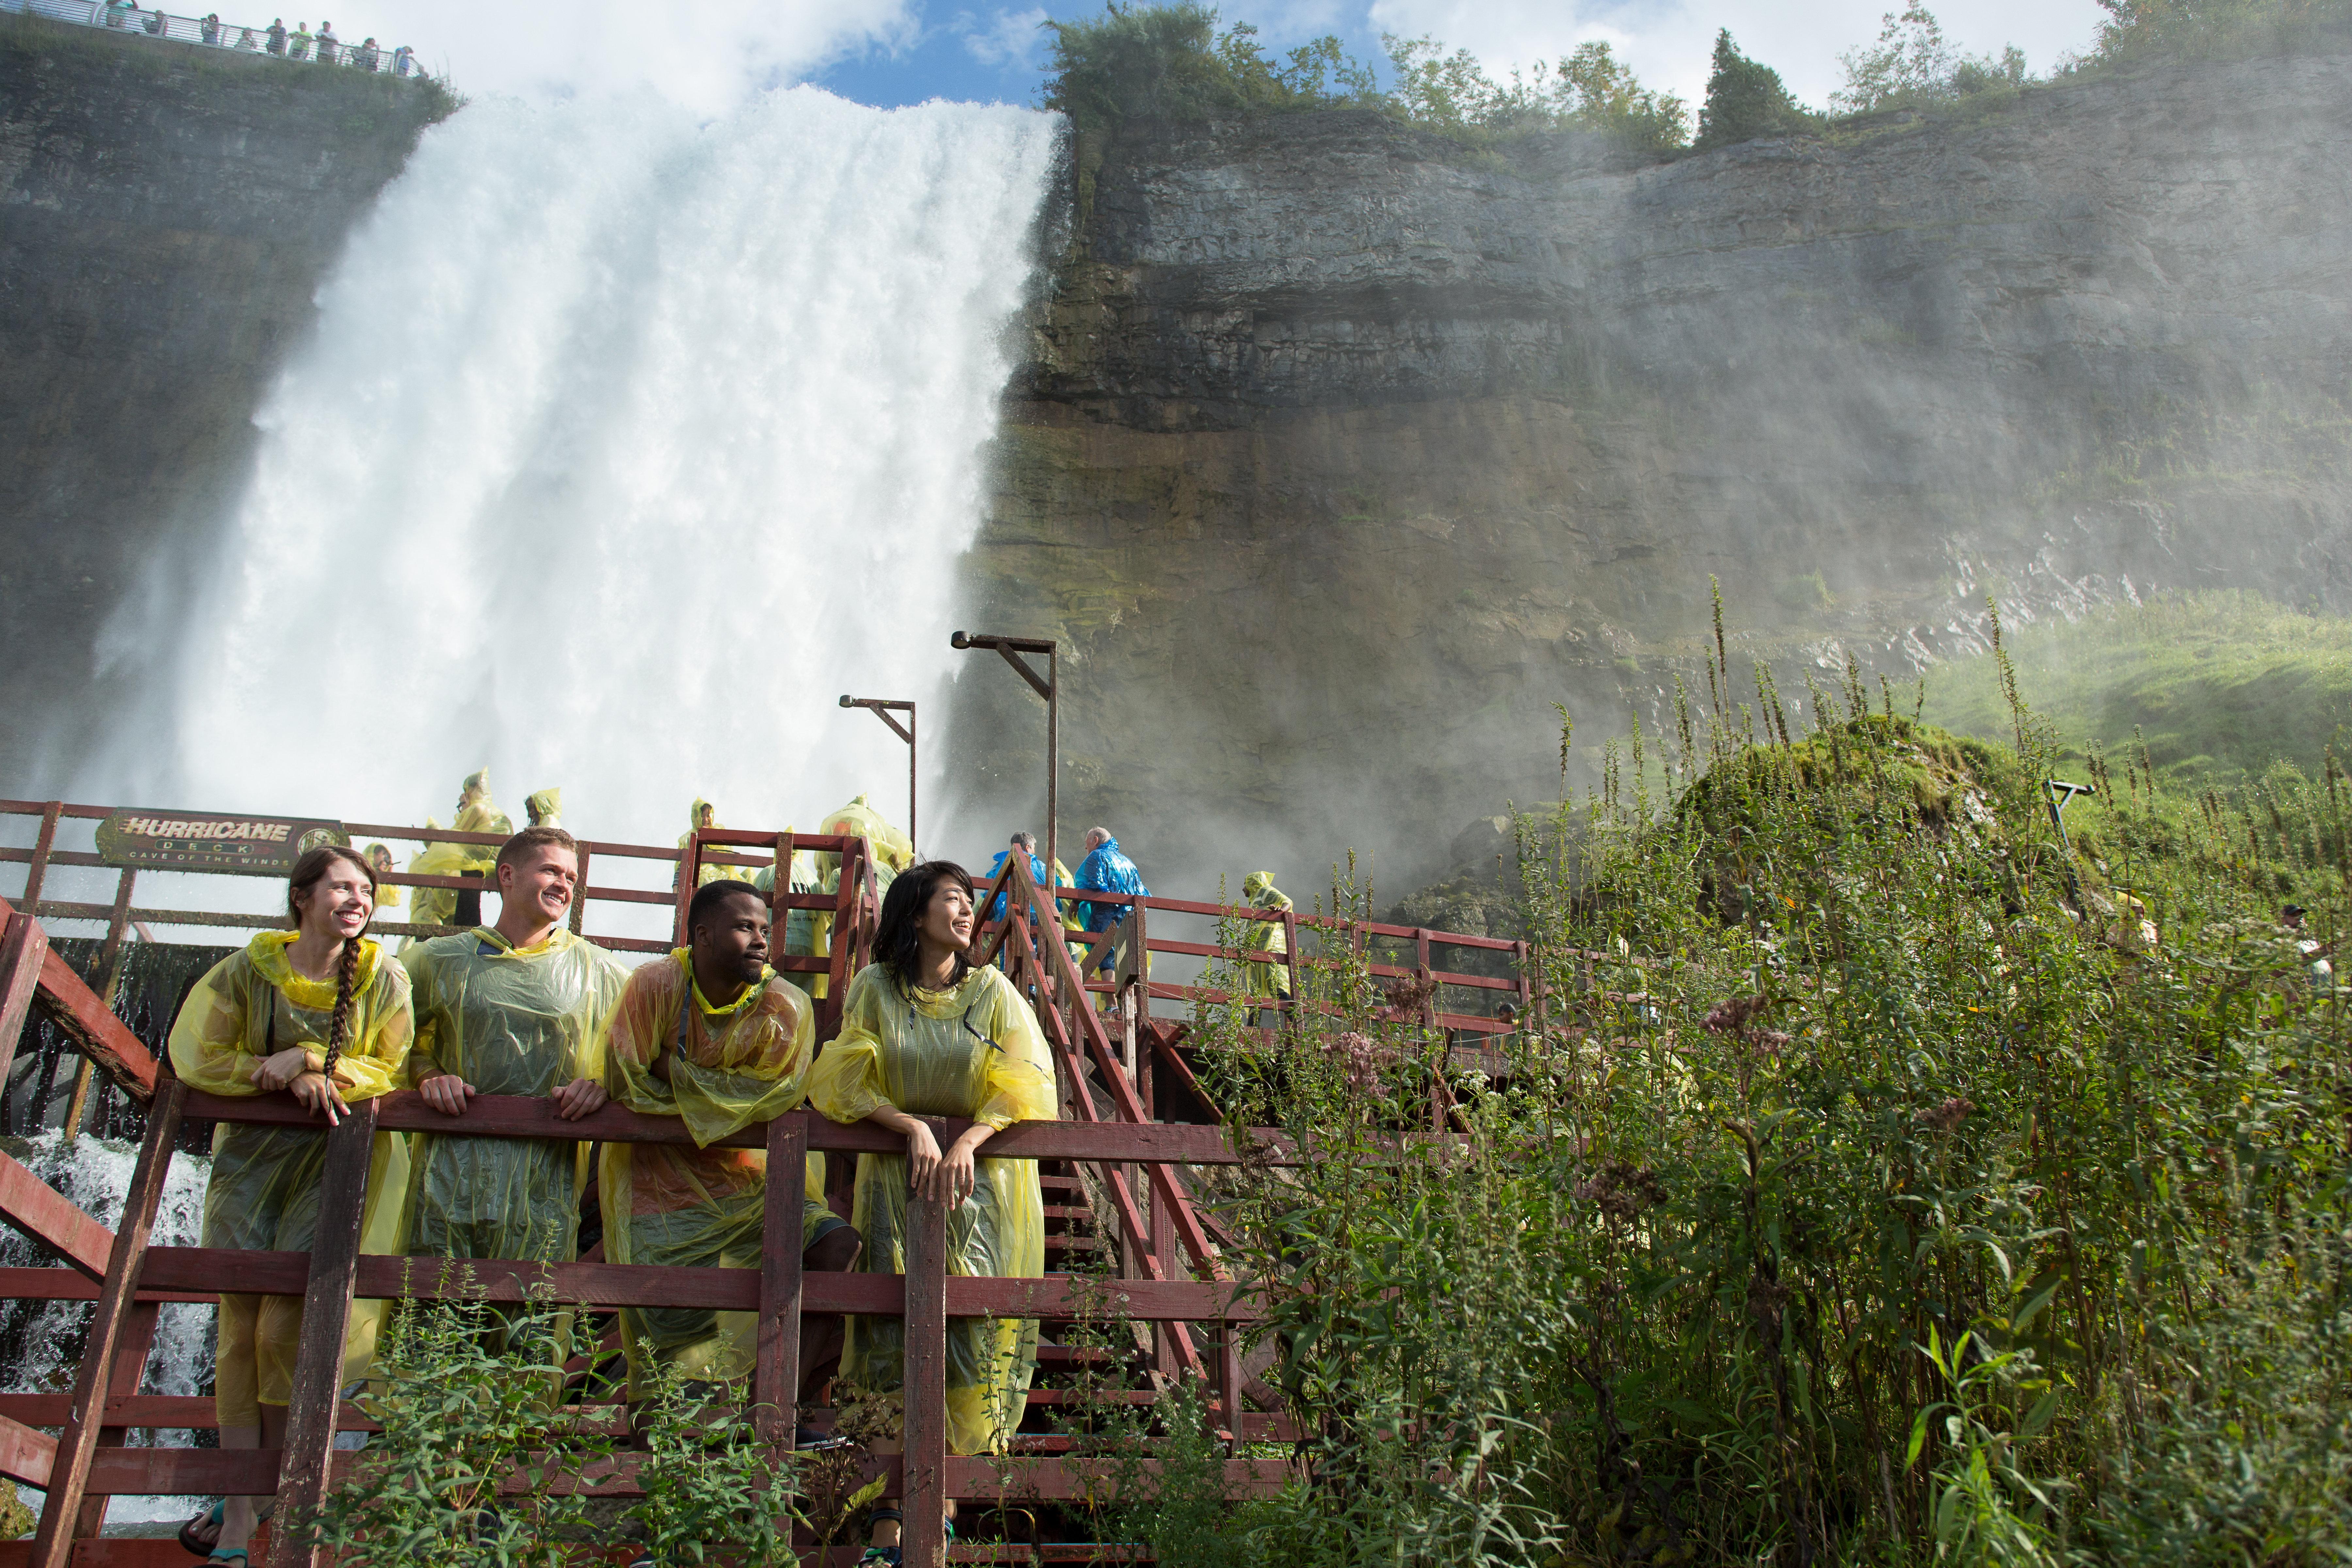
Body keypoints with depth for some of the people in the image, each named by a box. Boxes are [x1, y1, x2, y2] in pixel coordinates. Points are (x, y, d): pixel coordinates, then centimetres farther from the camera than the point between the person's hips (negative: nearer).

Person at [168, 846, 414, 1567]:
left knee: (283, 1328, -6)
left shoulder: (383, 979, -4)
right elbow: (199, 1061, 0)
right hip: (252, 1156, 2)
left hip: (333, 1161, -1)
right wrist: (279, 1074, -12)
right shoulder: (246, 972, -2)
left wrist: (306, 1061, -15)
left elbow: (389, 1071, -3)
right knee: (240, 1325, -2)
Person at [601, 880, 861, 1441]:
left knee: (838, 1246, -16)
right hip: (661, 1184, -2)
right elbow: (623, 1085, -13)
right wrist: (726, 1096, -8)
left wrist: (675, 1073, -13)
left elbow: (775, 1098, -15)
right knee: (678, 1320, -11)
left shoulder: (785, 1006, -7)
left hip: (748, 1178, 3)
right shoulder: (655, 986, -11)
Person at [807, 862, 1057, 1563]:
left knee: (975, 1335, -7)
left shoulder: (992, 991, 5)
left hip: (983, 1184, 1)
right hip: (899, 1181, -1)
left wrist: (966, 1142, -19)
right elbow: (847, 1082, -1)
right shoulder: (875, 988, 5)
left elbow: (1024, 1084, -3)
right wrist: (913, 1126, -17)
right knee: (898, 1338, -8)